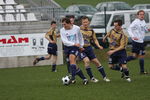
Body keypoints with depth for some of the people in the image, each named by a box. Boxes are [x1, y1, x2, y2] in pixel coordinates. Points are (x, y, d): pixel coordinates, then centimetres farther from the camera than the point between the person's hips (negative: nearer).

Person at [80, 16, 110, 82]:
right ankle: (91, 78, -11)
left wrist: (98, 46, -3)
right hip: (81, 49, -5)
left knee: (96, 62, 4)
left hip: (89, 48, 5)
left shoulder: (91, 31, 5)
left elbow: (94, 39, 14)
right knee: (86, 61, -23)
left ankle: (104, 77, 14)